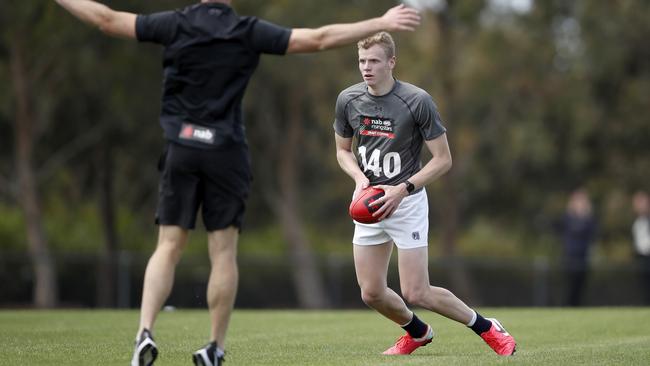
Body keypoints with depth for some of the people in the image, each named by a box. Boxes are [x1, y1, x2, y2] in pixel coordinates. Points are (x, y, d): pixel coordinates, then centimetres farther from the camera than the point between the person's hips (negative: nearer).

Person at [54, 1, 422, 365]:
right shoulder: (249, 32, -3)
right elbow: (319, 39, -5)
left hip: (181, 147, 2)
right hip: (226, 153, -1)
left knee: (168, 247, 4)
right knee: (224, 252, 4)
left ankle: (145, 332, -11)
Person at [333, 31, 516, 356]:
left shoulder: (417, 101, -14)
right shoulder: (348, 100, -1)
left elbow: (443, 159, -10)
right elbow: (342, 150, 14)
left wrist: (403, 189, -19)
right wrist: (360, 177, -6)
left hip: (407, 204, -5)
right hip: (368, 205, 5)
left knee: (416, 294, -9)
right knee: (371, 293, 3)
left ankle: (486, 328, 13)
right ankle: (417, 333, 34)